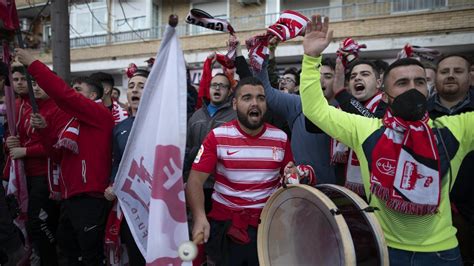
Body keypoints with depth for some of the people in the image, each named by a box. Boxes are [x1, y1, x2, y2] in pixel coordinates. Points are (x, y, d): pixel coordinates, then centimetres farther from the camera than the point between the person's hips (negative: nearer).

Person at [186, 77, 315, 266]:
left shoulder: (280, 138, -1)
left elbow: (288, 175, 13)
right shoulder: (217, 137, -9)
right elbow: (195, 181, -12)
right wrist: (199, 218, -27)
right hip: (225, 224, -2)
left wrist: (293, 175, -11)